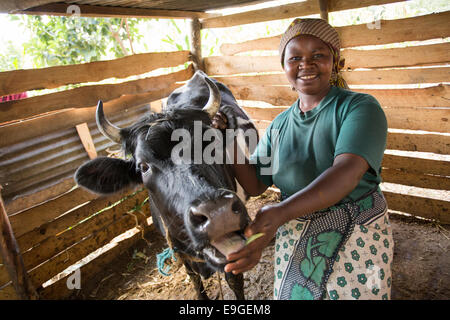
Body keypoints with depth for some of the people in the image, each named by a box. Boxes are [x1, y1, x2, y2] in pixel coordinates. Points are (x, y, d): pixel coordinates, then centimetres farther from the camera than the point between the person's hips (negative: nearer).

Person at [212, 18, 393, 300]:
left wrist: (280, 213, -45)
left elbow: (348, 171, -31)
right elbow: (255, 186, 4)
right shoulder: (280, 125, 2)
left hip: (357, 243, -3)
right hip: (294, 242, 4)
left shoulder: (360, 107, -13)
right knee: (292, 294, 18)